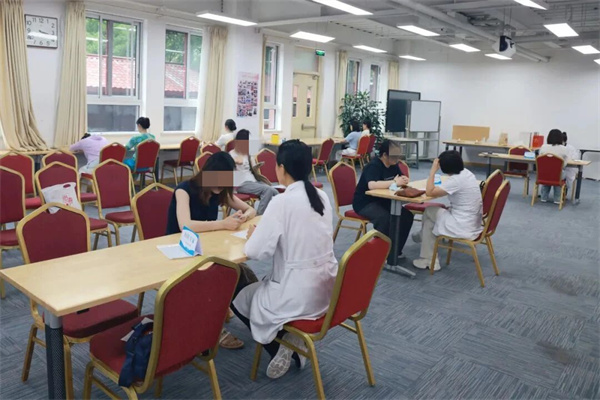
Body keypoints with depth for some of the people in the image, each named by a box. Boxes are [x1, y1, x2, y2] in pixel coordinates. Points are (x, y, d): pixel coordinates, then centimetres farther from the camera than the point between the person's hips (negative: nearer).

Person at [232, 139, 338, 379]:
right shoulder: (322, 196, 2)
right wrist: (264, 231, 16)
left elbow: (255, 252, -18)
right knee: (258, 287, 31)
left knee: (238, 298, 18)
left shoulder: (282, 202, -20)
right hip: (327, 289, 7)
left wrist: (252, 235, 3)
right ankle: (292, 341, 15)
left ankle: (282, 347, 11)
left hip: (299, 294, -7)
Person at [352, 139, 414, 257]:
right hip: (364, 203, -8)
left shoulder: (393, 165, 4)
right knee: (384, 218, -35)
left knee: (407, 215, -11)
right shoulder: (374, 166, -22)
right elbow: (372, 185, -38)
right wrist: (394, 182, -32)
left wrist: (404, 180, -12)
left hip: (382, 200, 8)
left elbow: (402, 177, 14)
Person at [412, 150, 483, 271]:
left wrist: (433, 170, -14)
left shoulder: (456, 180, -23)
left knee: (429, 211, 8)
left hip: (464, 227, -9)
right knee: (437, 209, 19)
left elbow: (429, 192, -21)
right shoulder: (467, 173, 5)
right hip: (473, 222, 9)